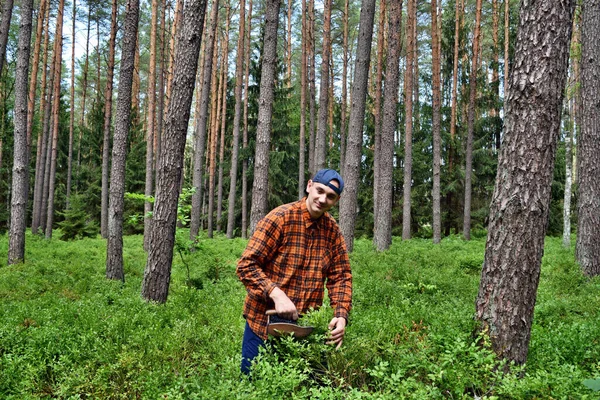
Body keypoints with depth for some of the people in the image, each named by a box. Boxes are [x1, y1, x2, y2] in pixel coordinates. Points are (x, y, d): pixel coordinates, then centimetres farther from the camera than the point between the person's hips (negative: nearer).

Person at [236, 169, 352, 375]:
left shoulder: (333, 230, 2)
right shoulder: (281, 218, -13)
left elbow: (341, 276, 4)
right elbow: (246, 265, -15)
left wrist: (341, 315, -11)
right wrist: (276, 294, -27)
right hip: (265, 323, -4)